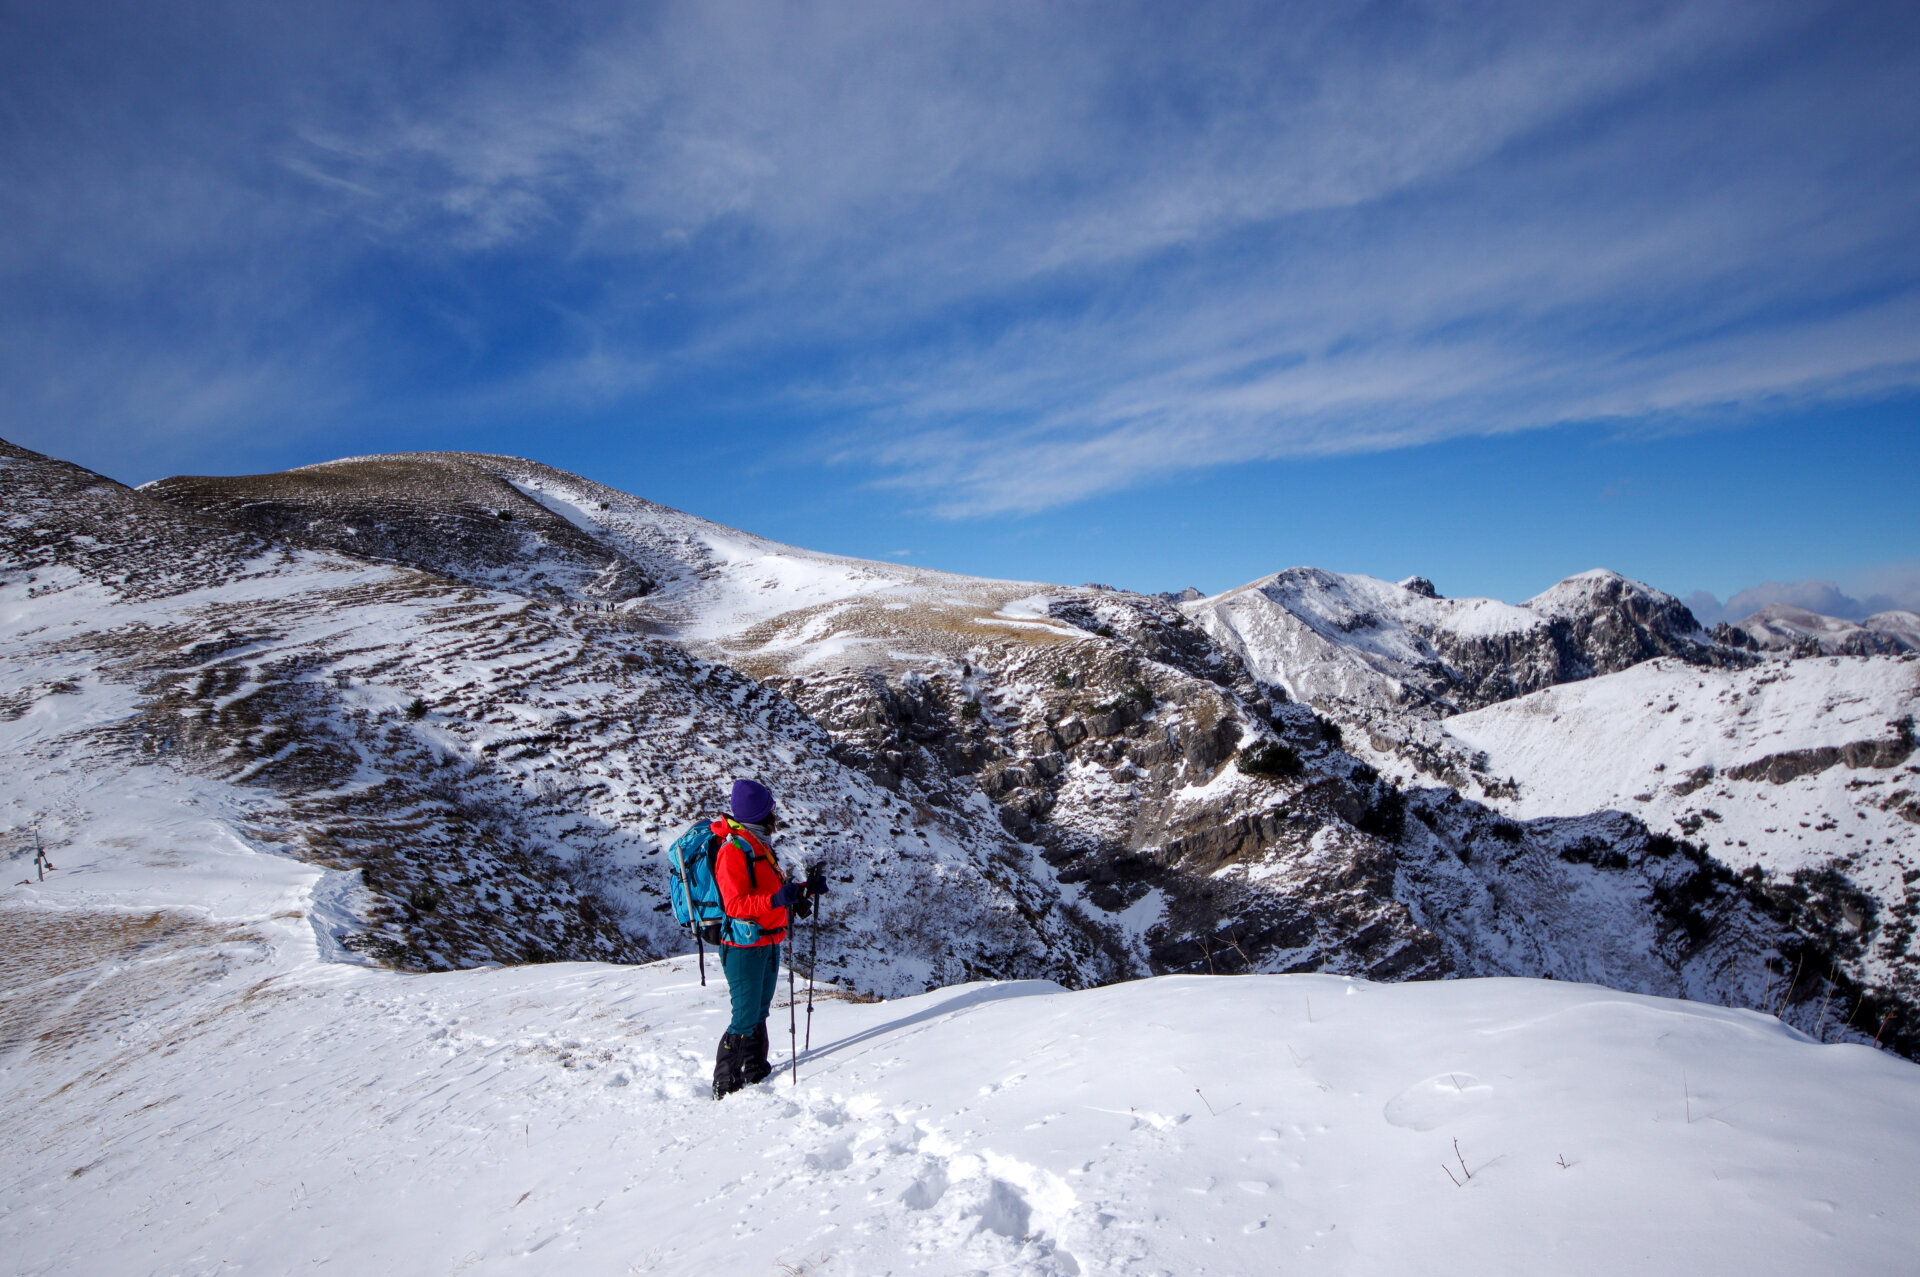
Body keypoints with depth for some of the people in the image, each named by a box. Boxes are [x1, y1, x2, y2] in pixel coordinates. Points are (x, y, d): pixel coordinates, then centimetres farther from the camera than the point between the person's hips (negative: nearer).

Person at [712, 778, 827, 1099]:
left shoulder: (758, 844, 14)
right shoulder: (733, 849, -17)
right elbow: (735, 904, -24)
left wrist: (804, 890, 7)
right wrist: (775, 900, -35)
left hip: (767, 943, 9)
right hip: (744, 946, -9)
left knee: (759, 1012, 16)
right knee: (745, 1017, -5)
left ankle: (756, 1073, 27)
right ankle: (725, 1085, 6)